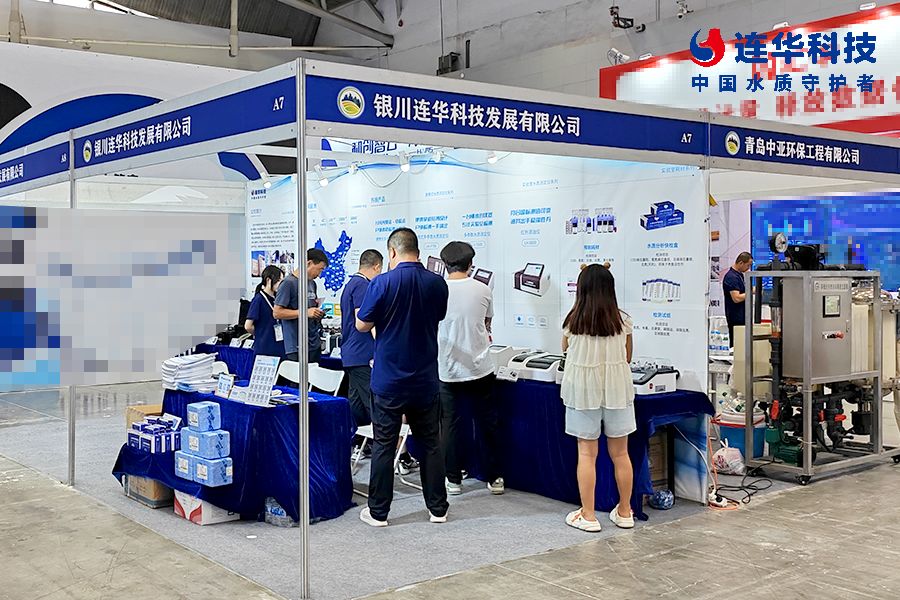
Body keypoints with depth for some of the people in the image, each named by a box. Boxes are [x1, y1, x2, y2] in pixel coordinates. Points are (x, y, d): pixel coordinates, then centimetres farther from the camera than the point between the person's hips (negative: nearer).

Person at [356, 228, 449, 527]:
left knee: (384, 446, 5)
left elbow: (363, 325, -7)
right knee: (431, 444, 12)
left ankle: (378, 511, 12)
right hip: (425, 381, 4)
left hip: (389, 381, -3)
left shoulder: (383, 283, -13)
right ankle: (438, 508, 19)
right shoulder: (437, 283, 0)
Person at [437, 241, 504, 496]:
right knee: (487, 423, 11)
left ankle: (453, 480, 15)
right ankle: (494, 478, 19)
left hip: (448, 369, 0)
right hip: (479, 368, 1)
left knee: (450, 424, 10)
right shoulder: (483, 290, -4)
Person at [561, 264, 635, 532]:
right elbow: (627, 358, 10)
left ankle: (587, 516, 8)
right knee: (620, 453, 10)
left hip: (583, 390, -1)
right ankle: (624, 513, 22)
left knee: (586, 453, 5)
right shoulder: (623, 321, -4)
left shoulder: (573, 320, -6)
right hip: (616, 389, 2)